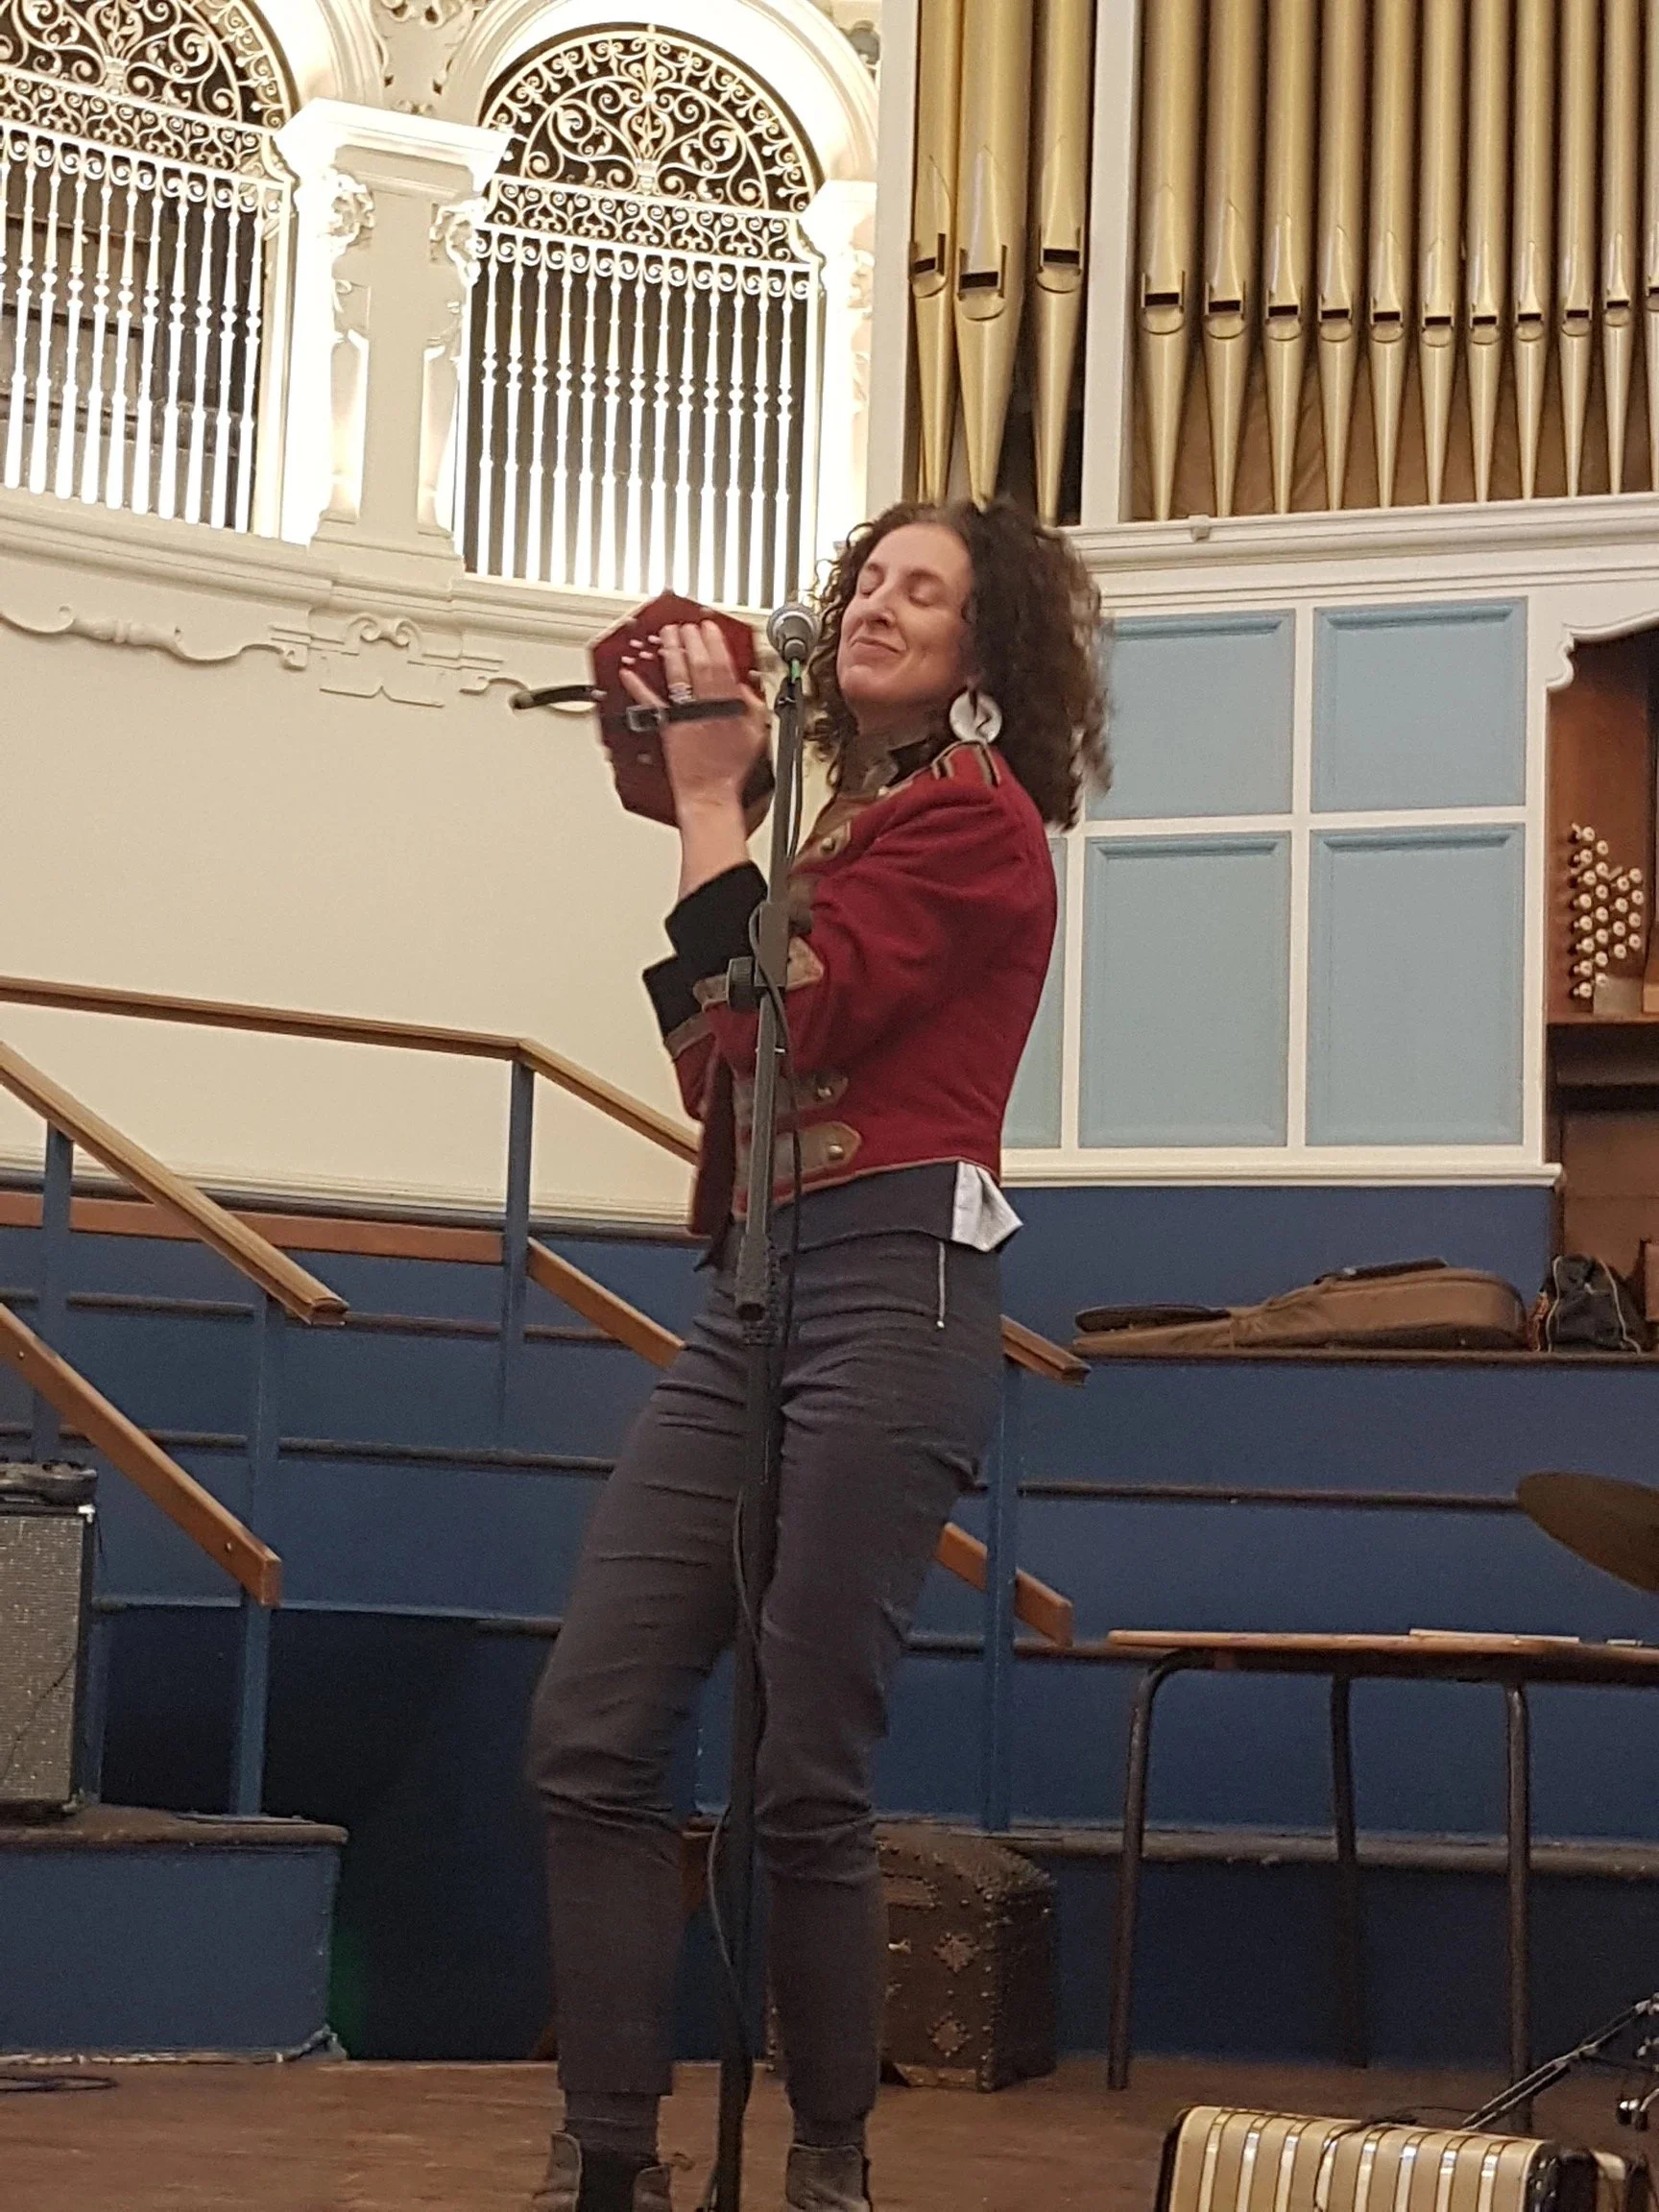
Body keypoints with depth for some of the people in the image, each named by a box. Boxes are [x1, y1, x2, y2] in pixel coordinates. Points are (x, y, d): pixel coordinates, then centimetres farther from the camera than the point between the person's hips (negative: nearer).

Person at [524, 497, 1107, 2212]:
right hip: (753, 1292, 8)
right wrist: (696, 817, 18)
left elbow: (779, 1019, -12)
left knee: (805, 1779, -7)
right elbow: (718, 1068, 19)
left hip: (890, 1285, -8)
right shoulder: (847, 823, 22)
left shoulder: (972, 816, -1)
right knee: (587, 1738, -1)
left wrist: (714, 802, -2)